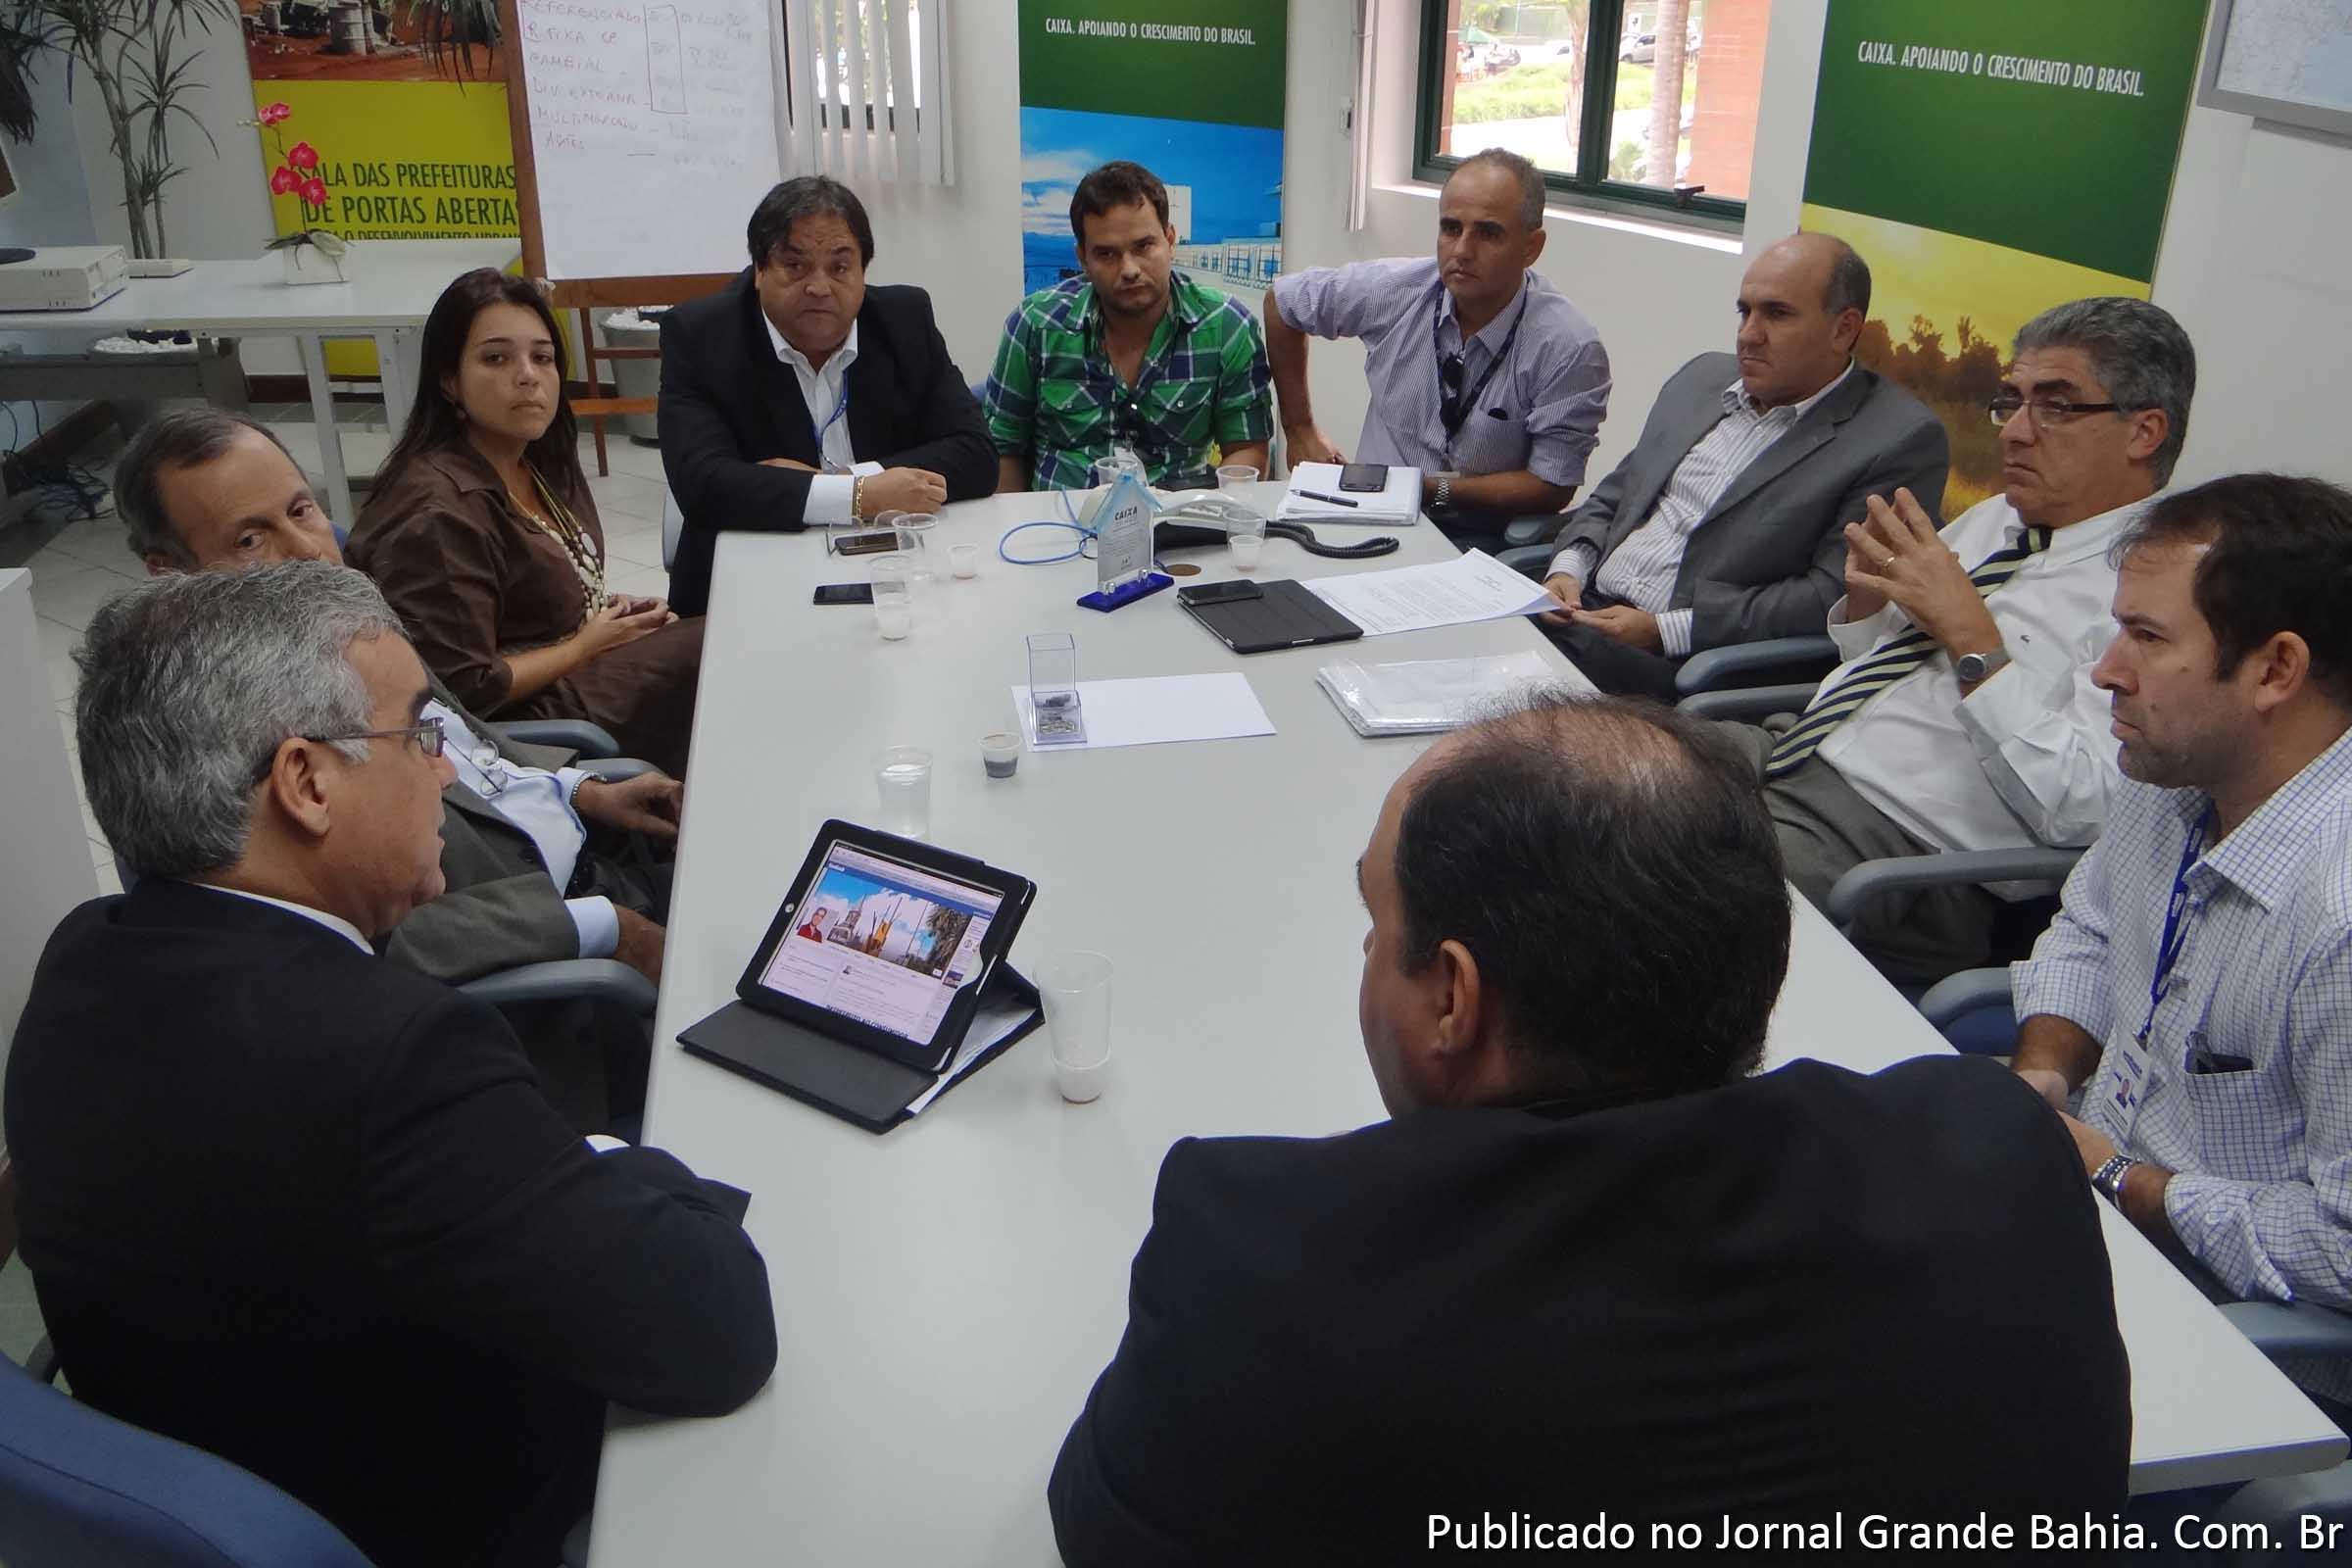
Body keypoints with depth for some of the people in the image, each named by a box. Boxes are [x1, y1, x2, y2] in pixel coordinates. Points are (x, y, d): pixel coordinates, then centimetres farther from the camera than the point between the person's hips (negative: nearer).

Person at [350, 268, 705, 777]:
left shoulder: (541, 461, 5)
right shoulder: (439, 514, -23)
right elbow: (461, 689, -24)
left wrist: (611, 614, -3)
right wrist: (586, 646, -14)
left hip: (571, 673, 9)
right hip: (530, 720, -9)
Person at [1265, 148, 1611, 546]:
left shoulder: (1570, 349, -15)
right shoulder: (1394, 289, -5)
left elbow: (1551, 486, -10)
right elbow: (1282, 301, 12)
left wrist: (1429, 489, -16)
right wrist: (1300, 430, 11)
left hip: (1484, 541, -2)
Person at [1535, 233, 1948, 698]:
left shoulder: (1901, 440, -5)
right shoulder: (1705, 377, 16)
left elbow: (1833, 597, -13)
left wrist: (1664, 630, -17)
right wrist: (1567, 569, 0)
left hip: (1686, 661, -7)